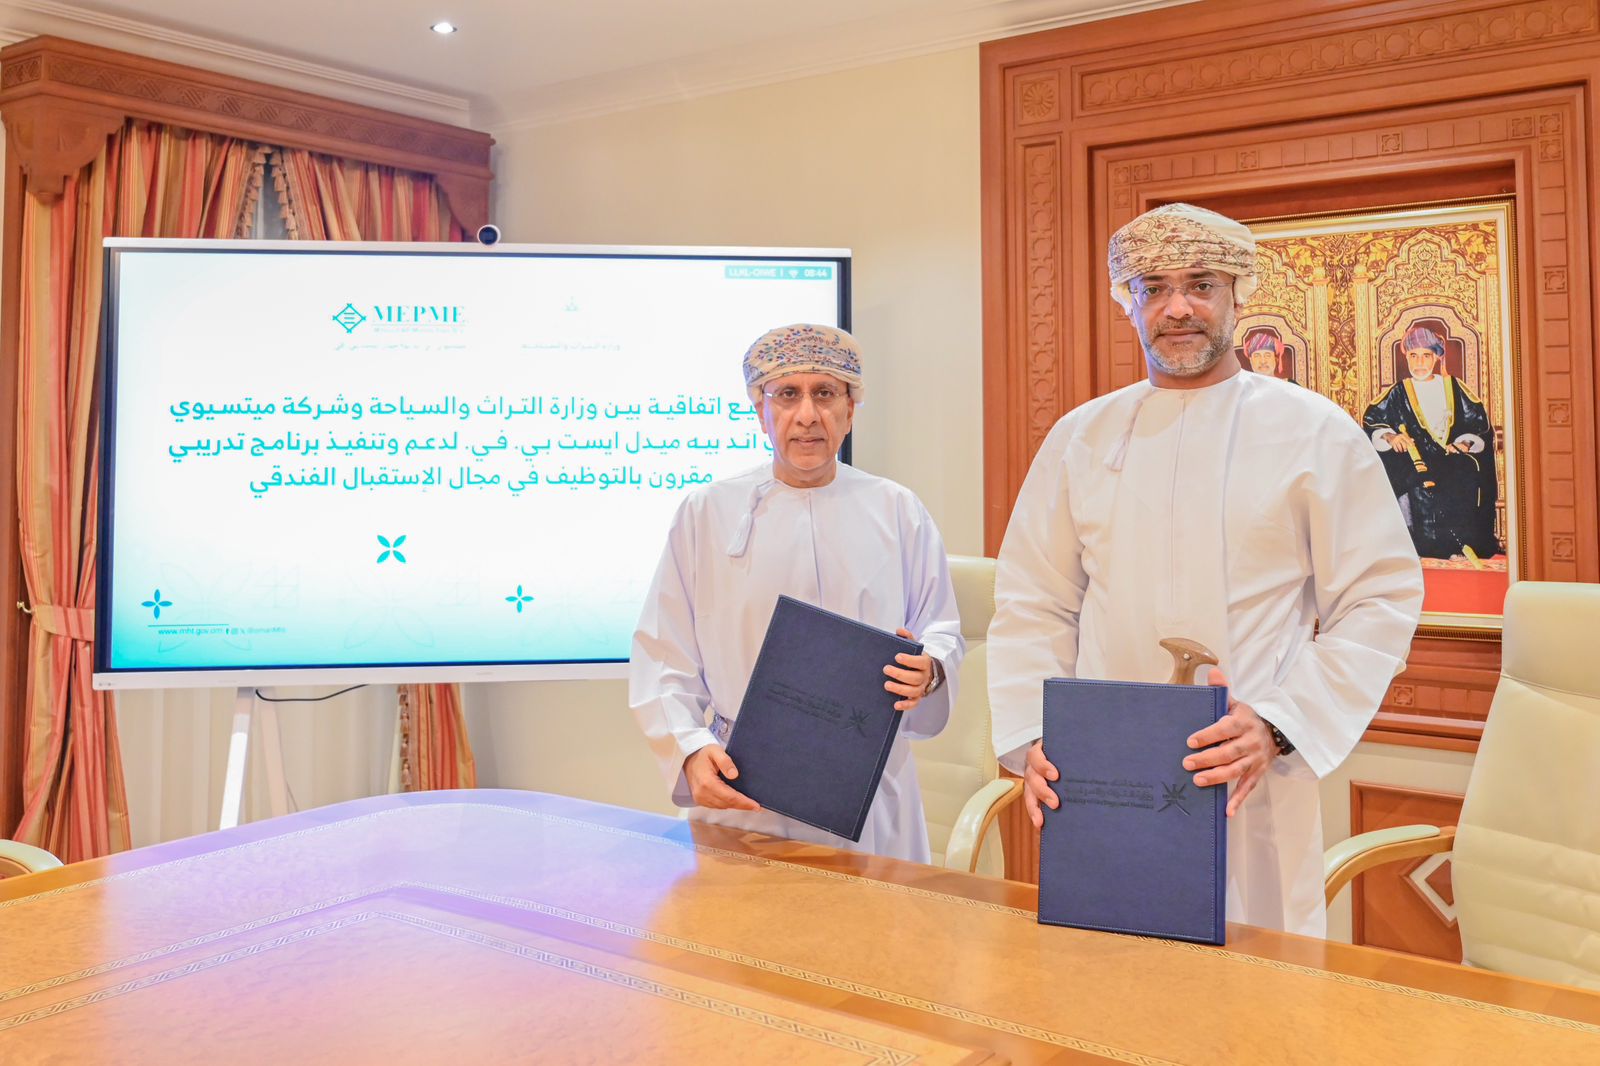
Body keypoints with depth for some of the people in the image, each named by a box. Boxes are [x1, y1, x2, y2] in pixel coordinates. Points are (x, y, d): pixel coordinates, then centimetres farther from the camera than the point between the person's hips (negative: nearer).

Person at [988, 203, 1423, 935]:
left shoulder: (1317, 433, 1)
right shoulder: (1080, 438, 9)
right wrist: (1032, 737, -5)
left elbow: (1381, 600, -2)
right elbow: (1032, 606, 9)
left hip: (1251, 788, -2)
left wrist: (1278, 724, -15)